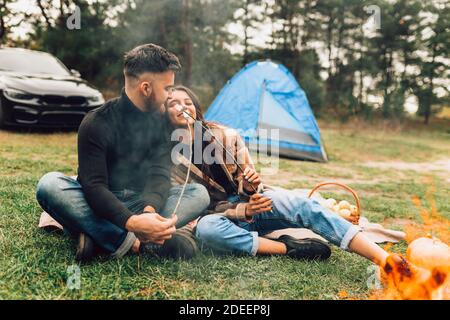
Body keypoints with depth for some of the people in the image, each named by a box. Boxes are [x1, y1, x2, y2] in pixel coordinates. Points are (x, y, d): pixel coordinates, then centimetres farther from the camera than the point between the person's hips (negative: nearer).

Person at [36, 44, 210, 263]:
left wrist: (149, 209, -36)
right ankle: (139, 244, -39)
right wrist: (131, 222, -43)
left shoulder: (159, 120, -2)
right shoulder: (97, 123, -17)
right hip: (99, 204, -4)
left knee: (199, 193, -18)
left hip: (138, 202, 4)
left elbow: (160, 174, -13)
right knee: (50, 184, -32)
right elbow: (94, 186, -25)